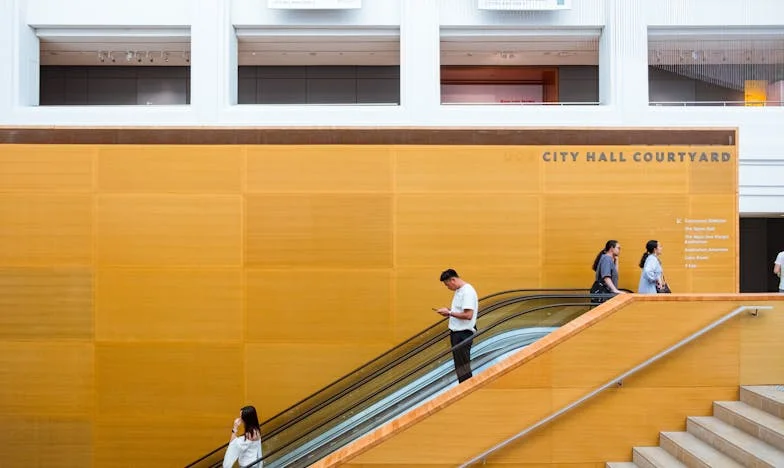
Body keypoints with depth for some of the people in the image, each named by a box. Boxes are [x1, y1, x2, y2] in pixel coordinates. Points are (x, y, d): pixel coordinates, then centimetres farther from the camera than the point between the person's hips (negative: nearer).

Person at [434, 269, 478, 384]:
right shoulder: (459, 291, 13)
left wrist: (449, 312, -16)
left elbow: (468, 315, -24)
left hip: (463, 334, -10)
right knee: (458, 365, 16)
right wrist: (448, 312, 2)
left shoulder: (467, 291, -18)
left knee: (463, 366, -6)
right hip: (456, 332, 10)